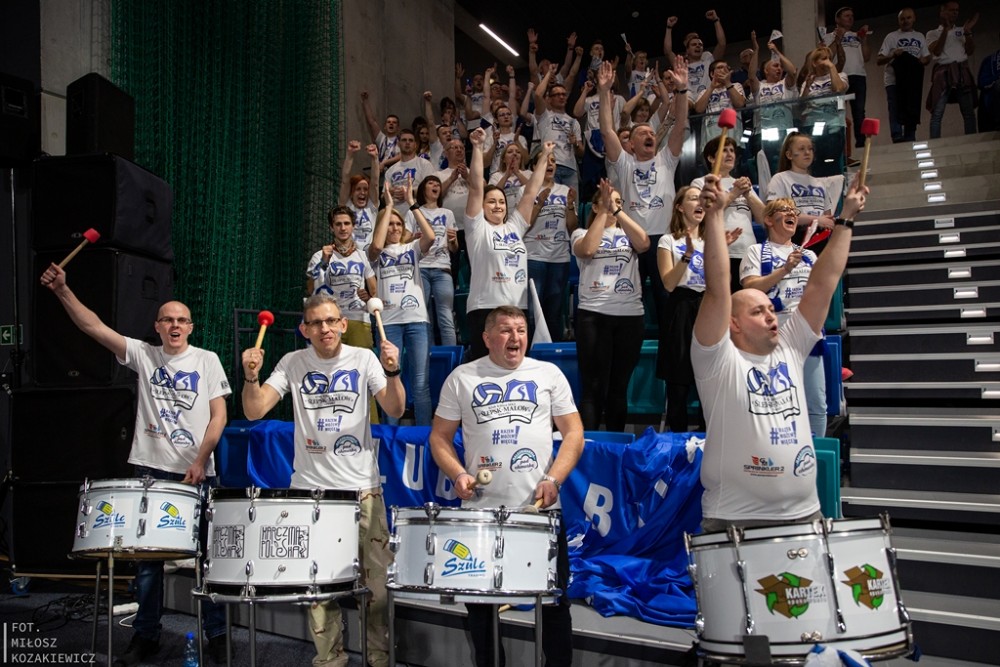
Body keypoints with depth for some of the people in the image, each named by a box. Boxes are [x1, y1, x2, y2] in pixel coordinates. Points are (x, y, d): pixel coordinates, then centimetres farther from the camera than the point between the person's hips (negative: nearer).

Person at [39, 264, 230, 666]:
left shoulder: (207, 360, 3)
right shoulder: (143, 355, 8)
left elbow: (218, 415, -3)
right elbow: (94, 327, 0)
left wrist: (200, 462, -12)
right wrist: (62, 290, -11)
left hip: (196, 472, -2)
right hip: (151, 470, 2)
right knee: (148, 557, 10)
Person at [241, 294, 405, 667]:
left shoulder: (363, 359, 1)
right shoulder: (293, 364, 3)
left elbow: (395, 411, -7)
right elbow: (254, 412, -3)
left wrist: (392, 372, -23)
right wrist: (251, 376, -20)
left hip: (363, 488, -1)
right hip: (310, 489, 1)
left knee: (378, 580, 1)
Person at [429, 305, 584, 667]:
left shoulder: (548, 374, 6)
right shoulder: (462, 378, 6)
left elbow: (573, 433, 4)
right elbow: (440, 437, 8)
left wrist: (553, 479, -10)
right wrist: (458, 474, -10)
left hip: (540, 509, 0)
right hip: (481, 510, 0)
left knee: (555, 602, 8)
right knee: (480, 604, 10)